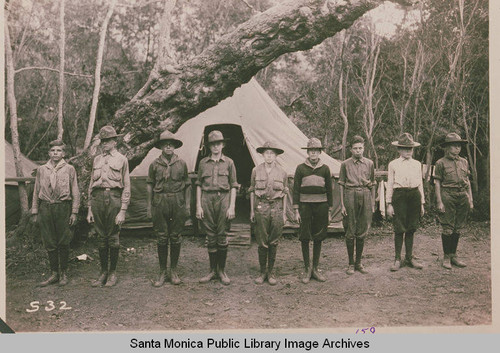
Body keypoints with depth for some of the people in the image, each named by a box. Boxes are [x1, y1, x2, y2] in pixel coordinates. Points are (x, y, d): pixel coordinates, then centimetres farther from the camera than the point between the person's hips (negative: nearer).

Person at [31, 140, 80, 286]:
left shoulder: (69, 169, 5)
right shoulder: (41, 170, 11)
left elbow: (75, 192, 4)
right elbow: (36, 192, 15)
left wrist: (74, 212, -1)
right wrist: (35, 211, 10)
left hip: (62, 207, -2)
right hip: (45, 207, 2)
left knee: (63, 242, 3)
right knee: (49, 242, 5)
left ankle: (64, 273, 15)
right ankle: (54, 273, 15)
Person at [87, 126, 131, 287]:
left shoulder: (121, 159, 5)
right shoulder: (97, 159, 16)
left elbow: (126, 187, 1)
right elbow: (91, 185, 18)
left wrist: (123, 211, -6)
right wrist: (90, 209, 11)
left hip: (114, 198, -3)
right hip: (97, 199, 4)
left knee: (113, 238, 2)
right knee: (101, 237, 8)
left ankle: (112, 273, 14)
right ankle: (103, 272, 19)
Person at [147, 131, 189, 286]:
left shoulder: (181, 163, 6)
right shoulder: (155, 164, 5)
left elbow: (186, 186, 10)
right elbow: (150, 185, 9)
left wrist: (187, 205, 8)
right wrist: (149, 206, 7)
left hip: (177, 202, 0)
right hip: (160, 202, 0)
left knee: (175, 237, 5)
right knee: (161, 238, 2)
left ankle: (174, 271, 17)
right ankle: (162, 272, 13)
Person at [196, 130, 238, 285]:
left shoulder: (229, 162, 6)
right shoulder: (203, 162, 10)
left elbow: (233, 186, 5)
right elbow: (199, 185, 11)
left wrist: (231, 207, -2)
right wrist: (198, 206, 3)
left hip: (223, 198, -1)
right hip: (207, 199, 2)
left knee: (222, 236, 0)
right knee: (211, 236, 5)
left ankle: (222, 271, 14)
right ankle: (212, 271, 16)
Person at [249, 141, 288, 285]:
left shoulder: (282, 172, 6)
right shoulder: (256, 171, 4)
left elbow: (284, 193, 10)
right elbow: (252, 191, 9)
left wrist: (284, 213, 7)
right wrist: (252, 210, 6)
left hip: (276, 207, 1)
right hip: (261, 207, -1)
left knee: (274, 241, 5)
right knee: (262, 241, 1)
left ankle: (271, 272, 16)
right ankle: (263, 271, 13)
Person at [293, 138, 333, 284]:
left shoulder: (325, 169, 6)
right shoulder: (301, 168, 1)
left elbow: (329, 190, 10)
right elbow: (296, 190, 1)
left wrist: (329, 211, 6)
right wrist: (296, 210, -4)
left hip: (321, 205, 2)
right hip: (305, 205, -1)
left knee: (318, 238, 7)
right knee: (304, 238, 1)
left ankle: (315, 268, 19)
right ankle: (306, 268, 14)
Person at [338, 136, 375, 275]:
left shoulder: (369, 163, 10)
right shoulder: (345, 164, 4)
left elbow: (372, 184, 14)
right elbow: (341, 184, 4)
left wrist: (373, 204, 11)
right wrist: (342, 204, -2)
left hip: (365, 195, 2)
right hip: (350, 195, -2)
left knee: (362, 231, 6)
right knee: (350, 231, 1)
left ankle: (359, 262, 18)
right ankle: (351, 263, 12)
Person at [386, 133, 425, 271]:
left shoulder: (417, 164, 13)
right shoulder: (393, 164, 4)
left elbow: (420, 184, 16)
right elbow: (390, 184, 4)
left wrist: (422, 203, 13)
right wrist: (389, 203, -2)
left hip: (414, 195, 3)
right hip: (399, 196, -3)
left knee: (411, 229, 8)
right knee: (399, 229, -3)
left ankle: (409, 258, 18)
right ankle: (397, 259, 6)